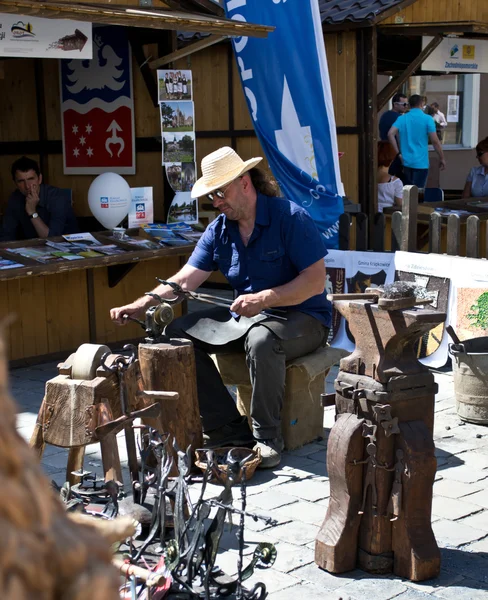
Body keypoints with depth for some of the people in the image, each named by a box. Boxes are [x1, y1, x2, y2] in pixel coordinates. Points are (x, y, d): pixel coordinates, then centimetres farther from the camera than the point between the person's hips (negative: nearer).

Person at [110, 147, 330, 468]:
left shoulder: (291, 218, -13)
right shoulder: (219, 230, 6)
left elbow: (316, 281, -18)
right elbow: (185, 280, -3)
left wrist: (263, 299, -27)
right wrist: (141, 304, -18)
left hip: (302, 317, -7)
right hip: (246, 315, 7)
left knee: (261, 339, -39)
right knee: (179, 333, -7)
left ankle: (267, 437, -19)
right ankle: (228, 429, -6)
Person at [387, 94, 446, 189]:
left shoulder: (401, 118, 5)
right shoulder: (427, 119, -5)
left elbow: (390, 134, -9)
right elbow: (435, 141, -7)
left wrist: (398, 153, -5)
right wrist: (442, 159, 3)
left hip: (406, 162, 4)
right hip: (421, 163, -4)